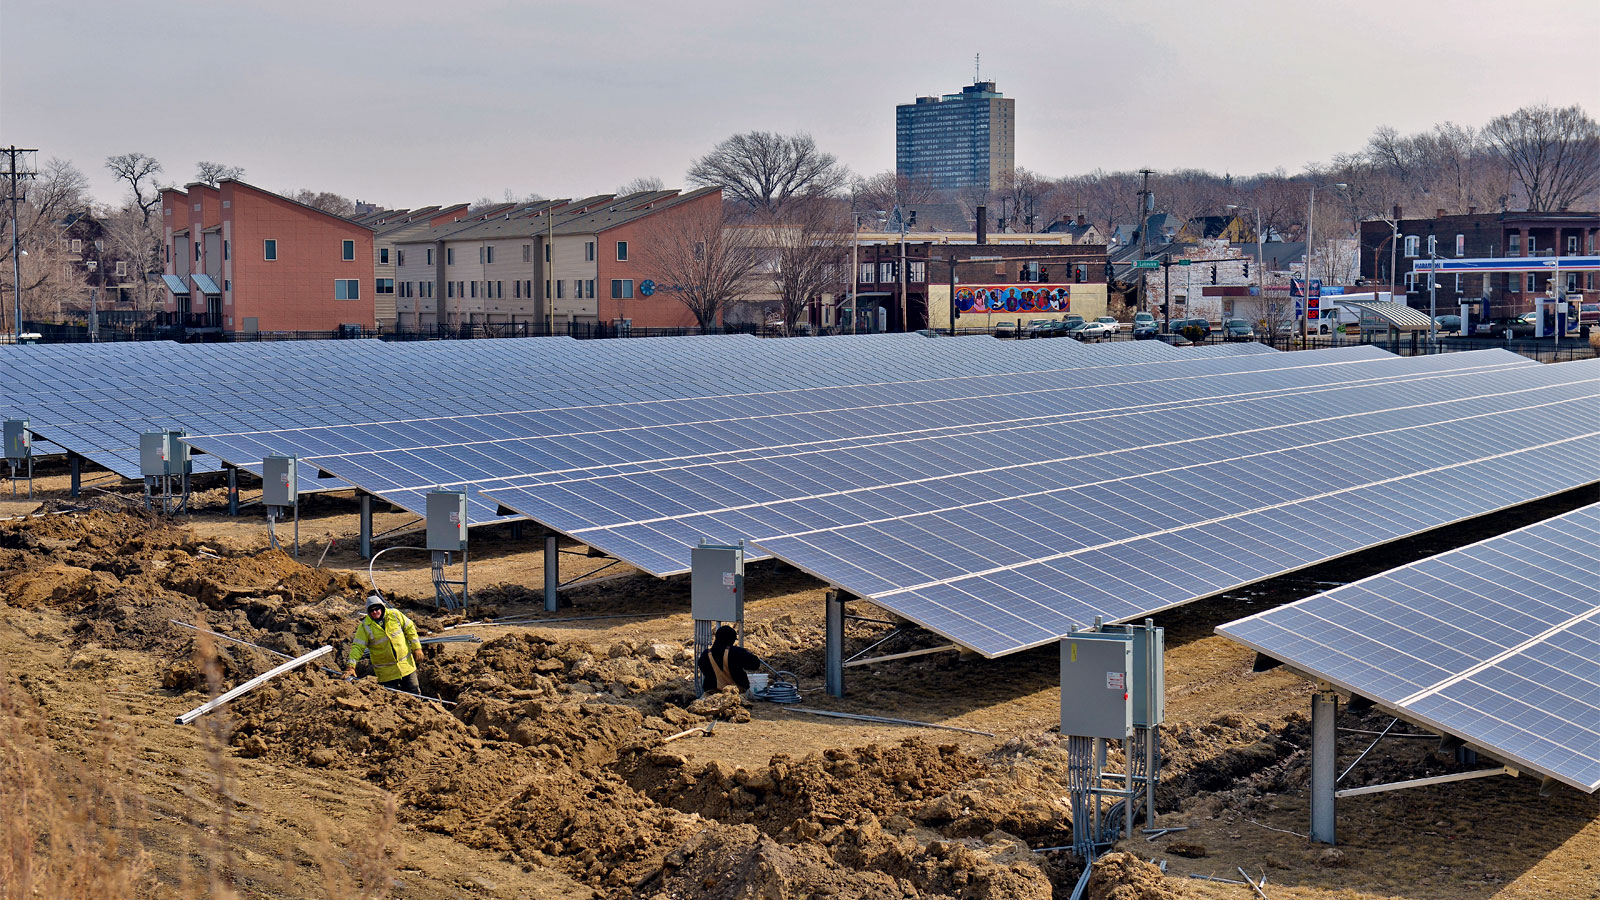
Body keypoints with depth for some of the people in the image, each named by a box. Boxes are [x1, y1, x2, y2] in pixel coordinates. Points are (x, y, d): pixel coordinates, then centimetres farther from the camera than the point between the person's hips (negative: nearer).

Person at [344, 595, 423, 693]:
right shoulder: (364, 626, -10)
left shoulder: (395, 614, -5)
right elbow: (357, 647, -12)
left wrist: (417, 648, 2)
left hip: (406, 665, 2)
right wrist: (350, 666, -23)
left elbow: (410, 628, 5)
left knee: (414, 693, 10)